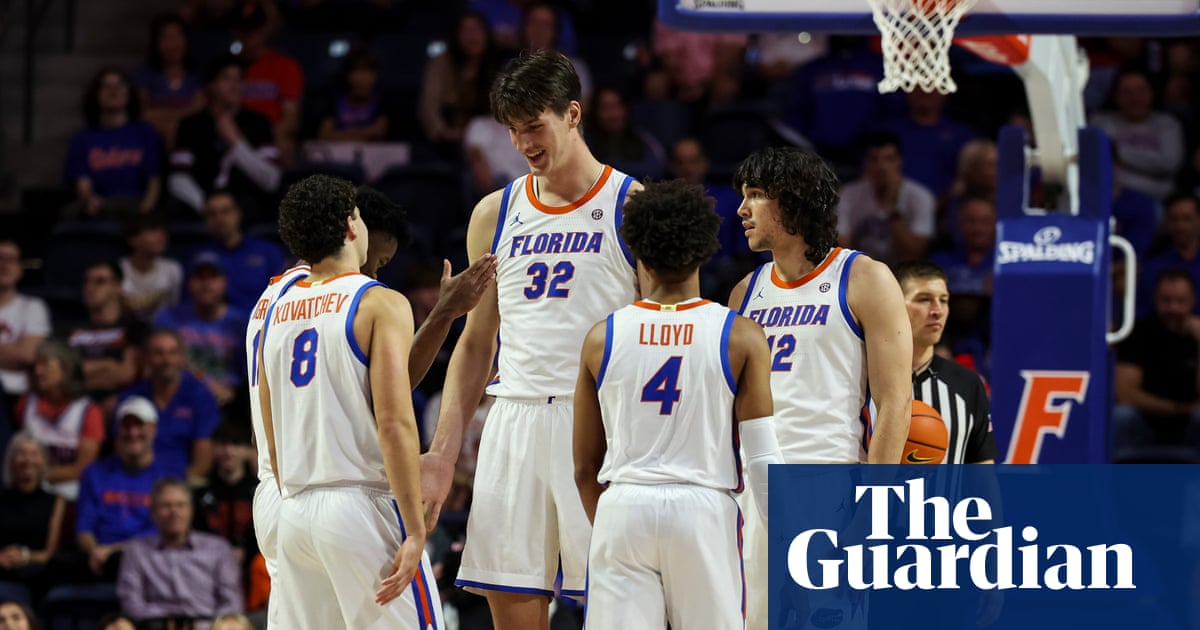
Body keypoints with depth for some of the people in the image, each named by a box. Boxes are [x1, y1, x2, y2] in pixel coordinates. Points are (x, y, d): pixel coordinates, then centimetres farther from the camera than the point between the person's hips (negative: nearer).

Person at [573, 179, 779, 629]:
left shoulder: (603, 338, 4)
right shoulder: (740, 338, -2)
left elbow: (585, 467, 10)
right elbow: (764, 457, -5)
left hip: (623, 508, 1)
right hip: (704, 509, -1)